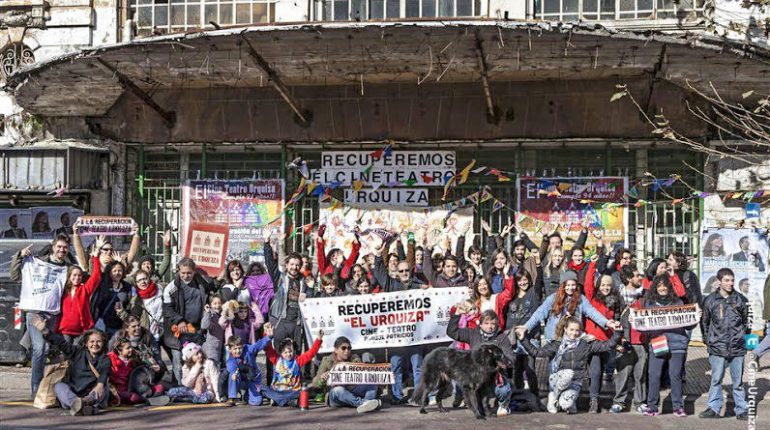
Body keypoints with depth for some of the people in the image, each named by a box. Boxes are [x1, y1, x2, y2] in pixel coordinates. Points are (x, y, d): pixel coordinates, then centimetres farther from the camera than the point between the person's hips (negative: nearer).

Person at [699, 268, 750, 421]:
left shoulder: (741, 300, 5)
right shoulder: (710, 300, 1)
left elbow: (747, 320, 14)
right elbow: (705, 321, 11)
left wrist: (746, 336, 8)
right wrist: (708, 339, 8)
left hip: (737, 347, 1)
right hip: (717, 347, -1)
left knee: (738, 380, 7)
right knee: (716, 379, 2)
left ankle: (741, 410, 14)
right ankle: (714, 408, 11)